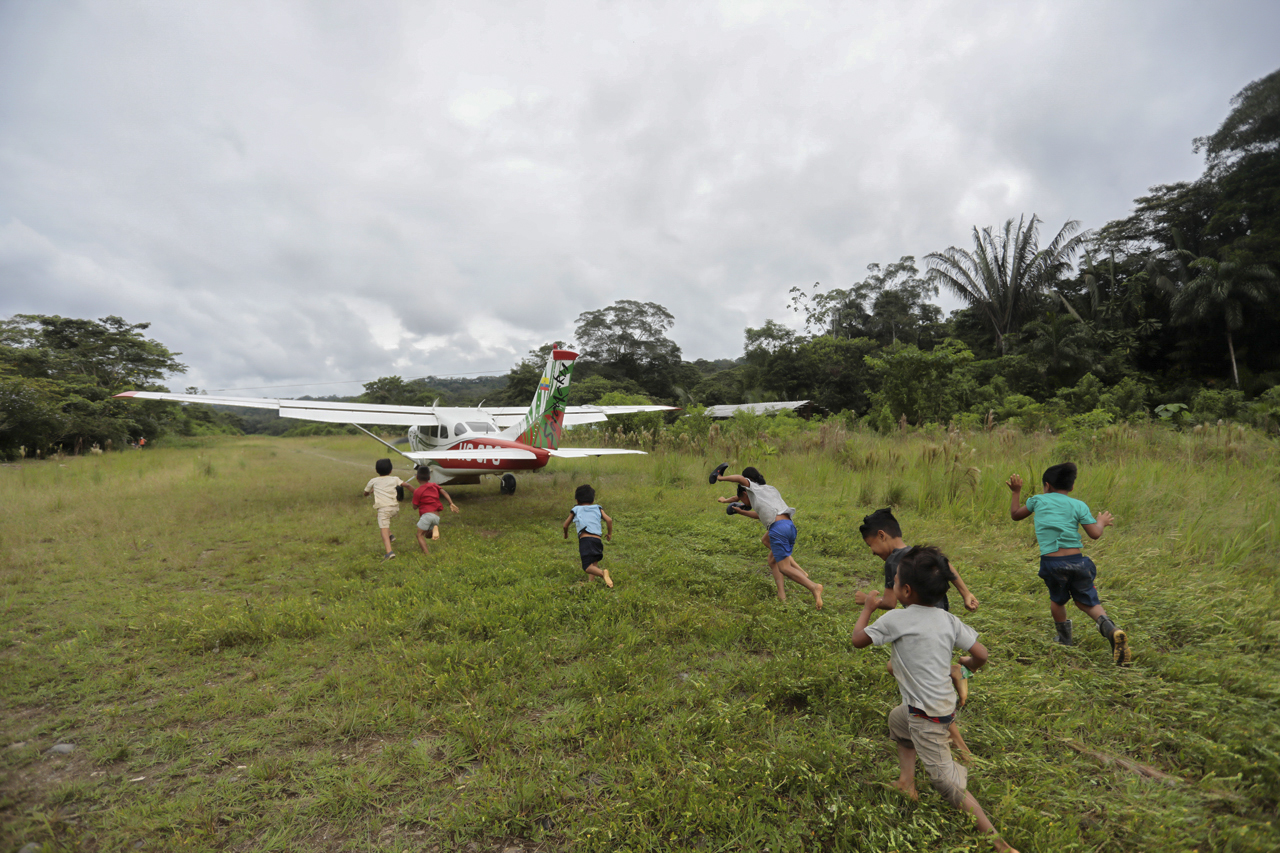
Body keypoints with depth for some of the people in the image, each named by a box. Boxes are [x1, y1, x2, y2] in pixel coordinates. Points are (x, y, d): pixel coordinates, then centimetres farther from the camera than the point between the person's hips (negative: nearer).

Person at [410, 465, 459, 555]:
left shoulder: (417, 491, 1)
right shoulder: (434, 485, 16)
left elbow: (415, 506, 5)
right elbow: (444, 492, 3)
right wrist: (451, 503, -4)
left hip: (427, 514, -6)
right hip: (437, 516, 6)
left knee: (420, 534, 1)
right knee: (427, 534, 22)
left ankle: (426, 554, -17)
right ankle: (435, 528, -12)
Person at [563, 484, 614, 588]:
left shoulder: (576, 510, 19)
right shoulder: (598, 508, 22)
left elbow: (566, 525, 25)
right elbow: (609, 520, 10)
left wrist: (566, 534, 45)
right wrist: (610, 534, 24)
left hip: (585, 540, -3)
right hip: (597, 540, 3)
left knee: (587, 567, -13)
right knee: (594, 563, 15)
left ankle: (603, 573, -37)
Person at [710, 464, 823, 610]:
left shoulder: (754, 487, 12)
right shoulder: (771, 489, 31)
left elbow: (739, 478, -10)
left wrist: (721, 478, 7)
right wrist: (741, 512, 46)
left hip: (778, 527, -8)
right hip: (790, 525, 8)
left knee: (784, 568, -8)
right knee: (772, 560, 20)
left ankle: (814, 587, -22)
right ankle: (781, 594, 8)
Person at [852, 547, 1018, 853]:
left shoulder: (896, 619, -19)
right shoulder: (948, 620, -3)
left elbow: (858, 639, -9)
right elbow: (981, 654, -3)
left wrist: (868, 608, 6)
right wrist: (966, 664, 20)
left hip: (927, 716, -8)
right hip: (944, 705, 8)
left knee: (947, 782, 1)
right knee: (897, 719, 31)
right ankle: (907, 782, 33)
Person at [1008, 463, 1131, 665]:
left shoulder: (1038, 500, 7)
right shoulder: (1079, 505, 6)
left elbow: (1015, 515, 21)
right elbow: (1095, 534, -1)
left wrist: (1016, 492, 32)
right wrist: (1101, 522, 20)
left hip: (1051, 562, -1)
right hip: (1077, 561, 1)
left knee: (1057, 599, 21)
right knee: (1088, 601, 16)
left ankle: (1064, 640, 32)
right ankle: (1111, 630, -9)